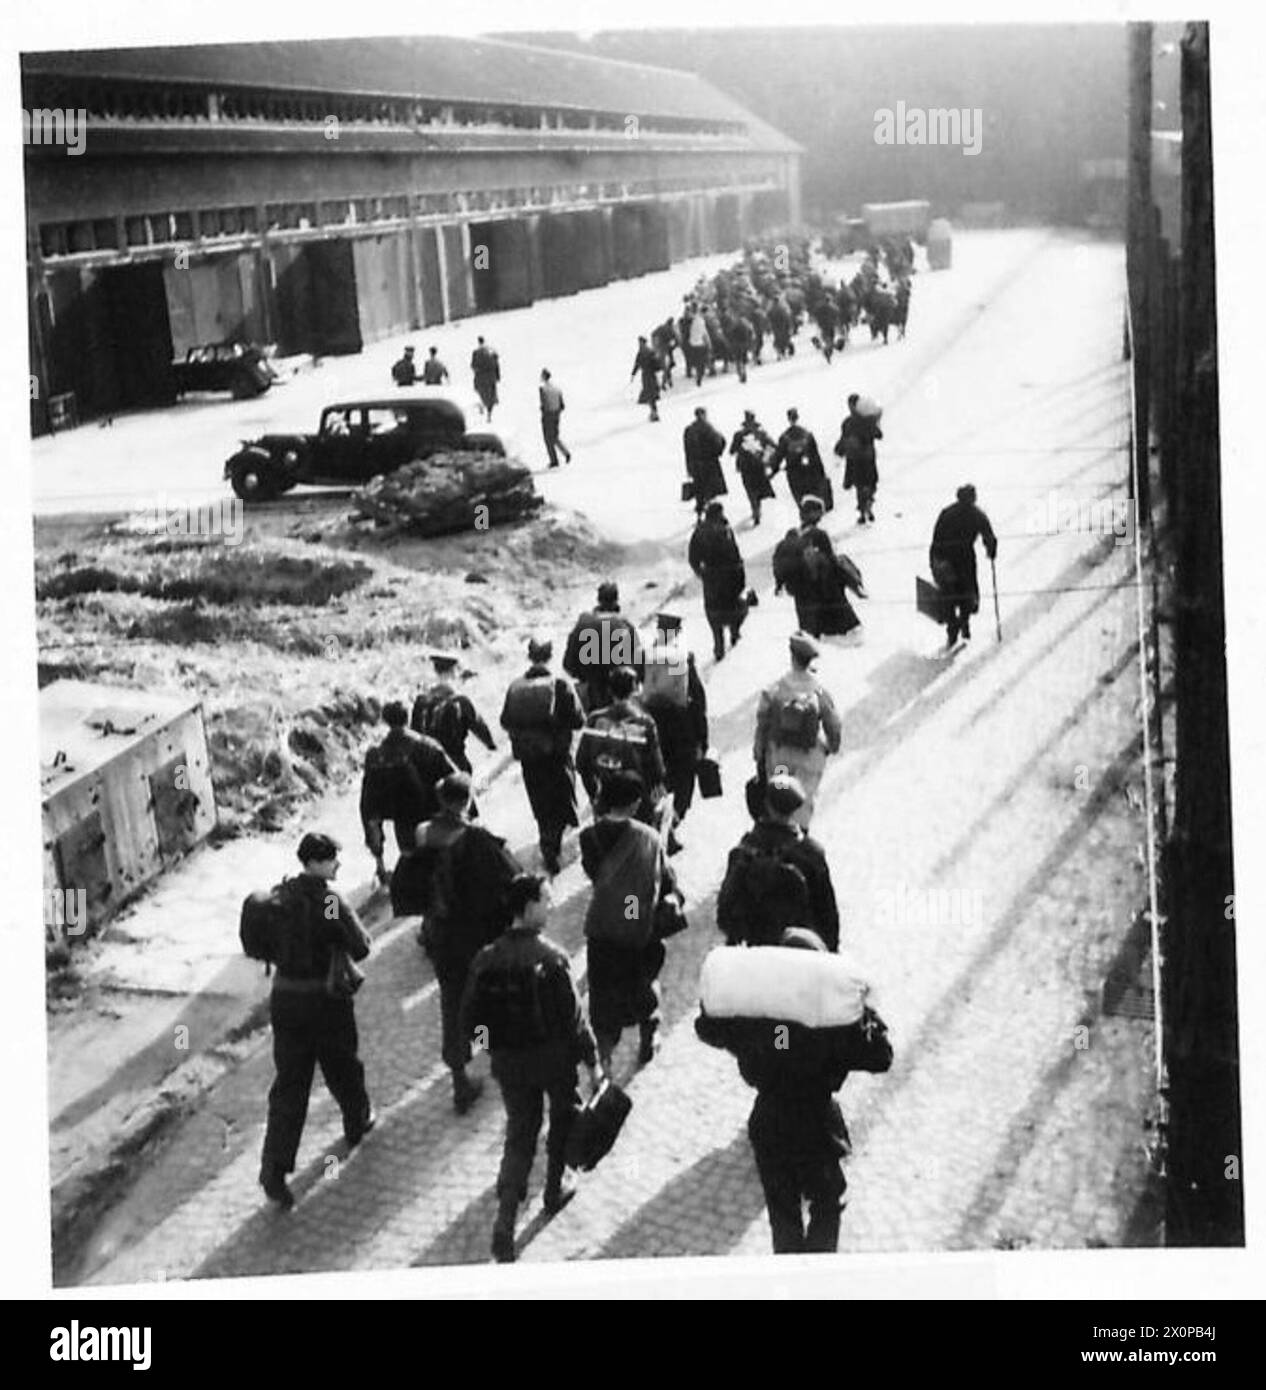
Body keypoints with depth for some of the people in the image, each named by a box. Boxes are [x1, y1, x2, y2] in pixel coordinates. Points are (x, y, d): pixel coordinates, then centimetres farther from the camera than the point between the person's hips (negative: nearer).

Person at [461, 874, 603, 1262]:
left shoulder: (486, 960, -8)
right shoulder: (551, 958, -21)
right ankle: (554, 1191, 40)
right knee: (564, 1116, 25)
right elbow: (573, 1016, -17)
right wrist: (593, 1061, -7)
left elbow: (469, 1024, -3)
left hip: (508, 1061, 3)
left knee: (519, 1135, 12)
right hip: (554, 1056, -3)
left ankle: (504, 1228, 0)